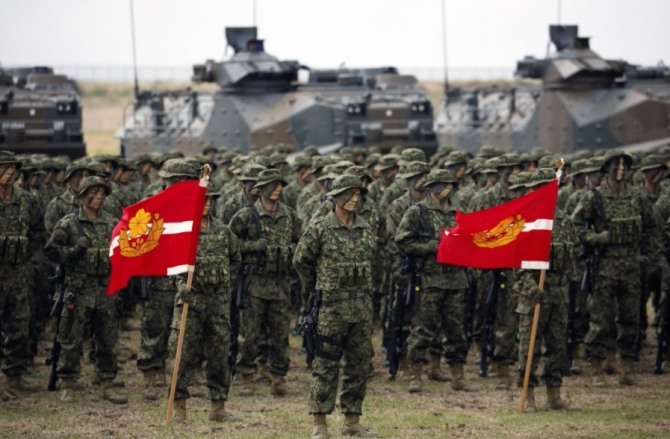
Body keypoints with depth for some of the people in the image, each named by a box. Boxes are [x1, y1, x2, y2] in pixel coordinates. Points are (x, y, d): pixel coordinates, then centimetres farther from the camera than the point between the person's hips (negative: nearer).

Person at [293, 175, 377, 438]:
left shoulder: (365, 231, 9)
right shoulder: (320, 229, -7)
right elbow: (301, 261, 2)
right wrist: (316, 289, 10)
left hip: (362, 307, 5)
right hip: (332, 307, -5)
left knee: (359, 365, 8)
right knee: (326, 366, -4)